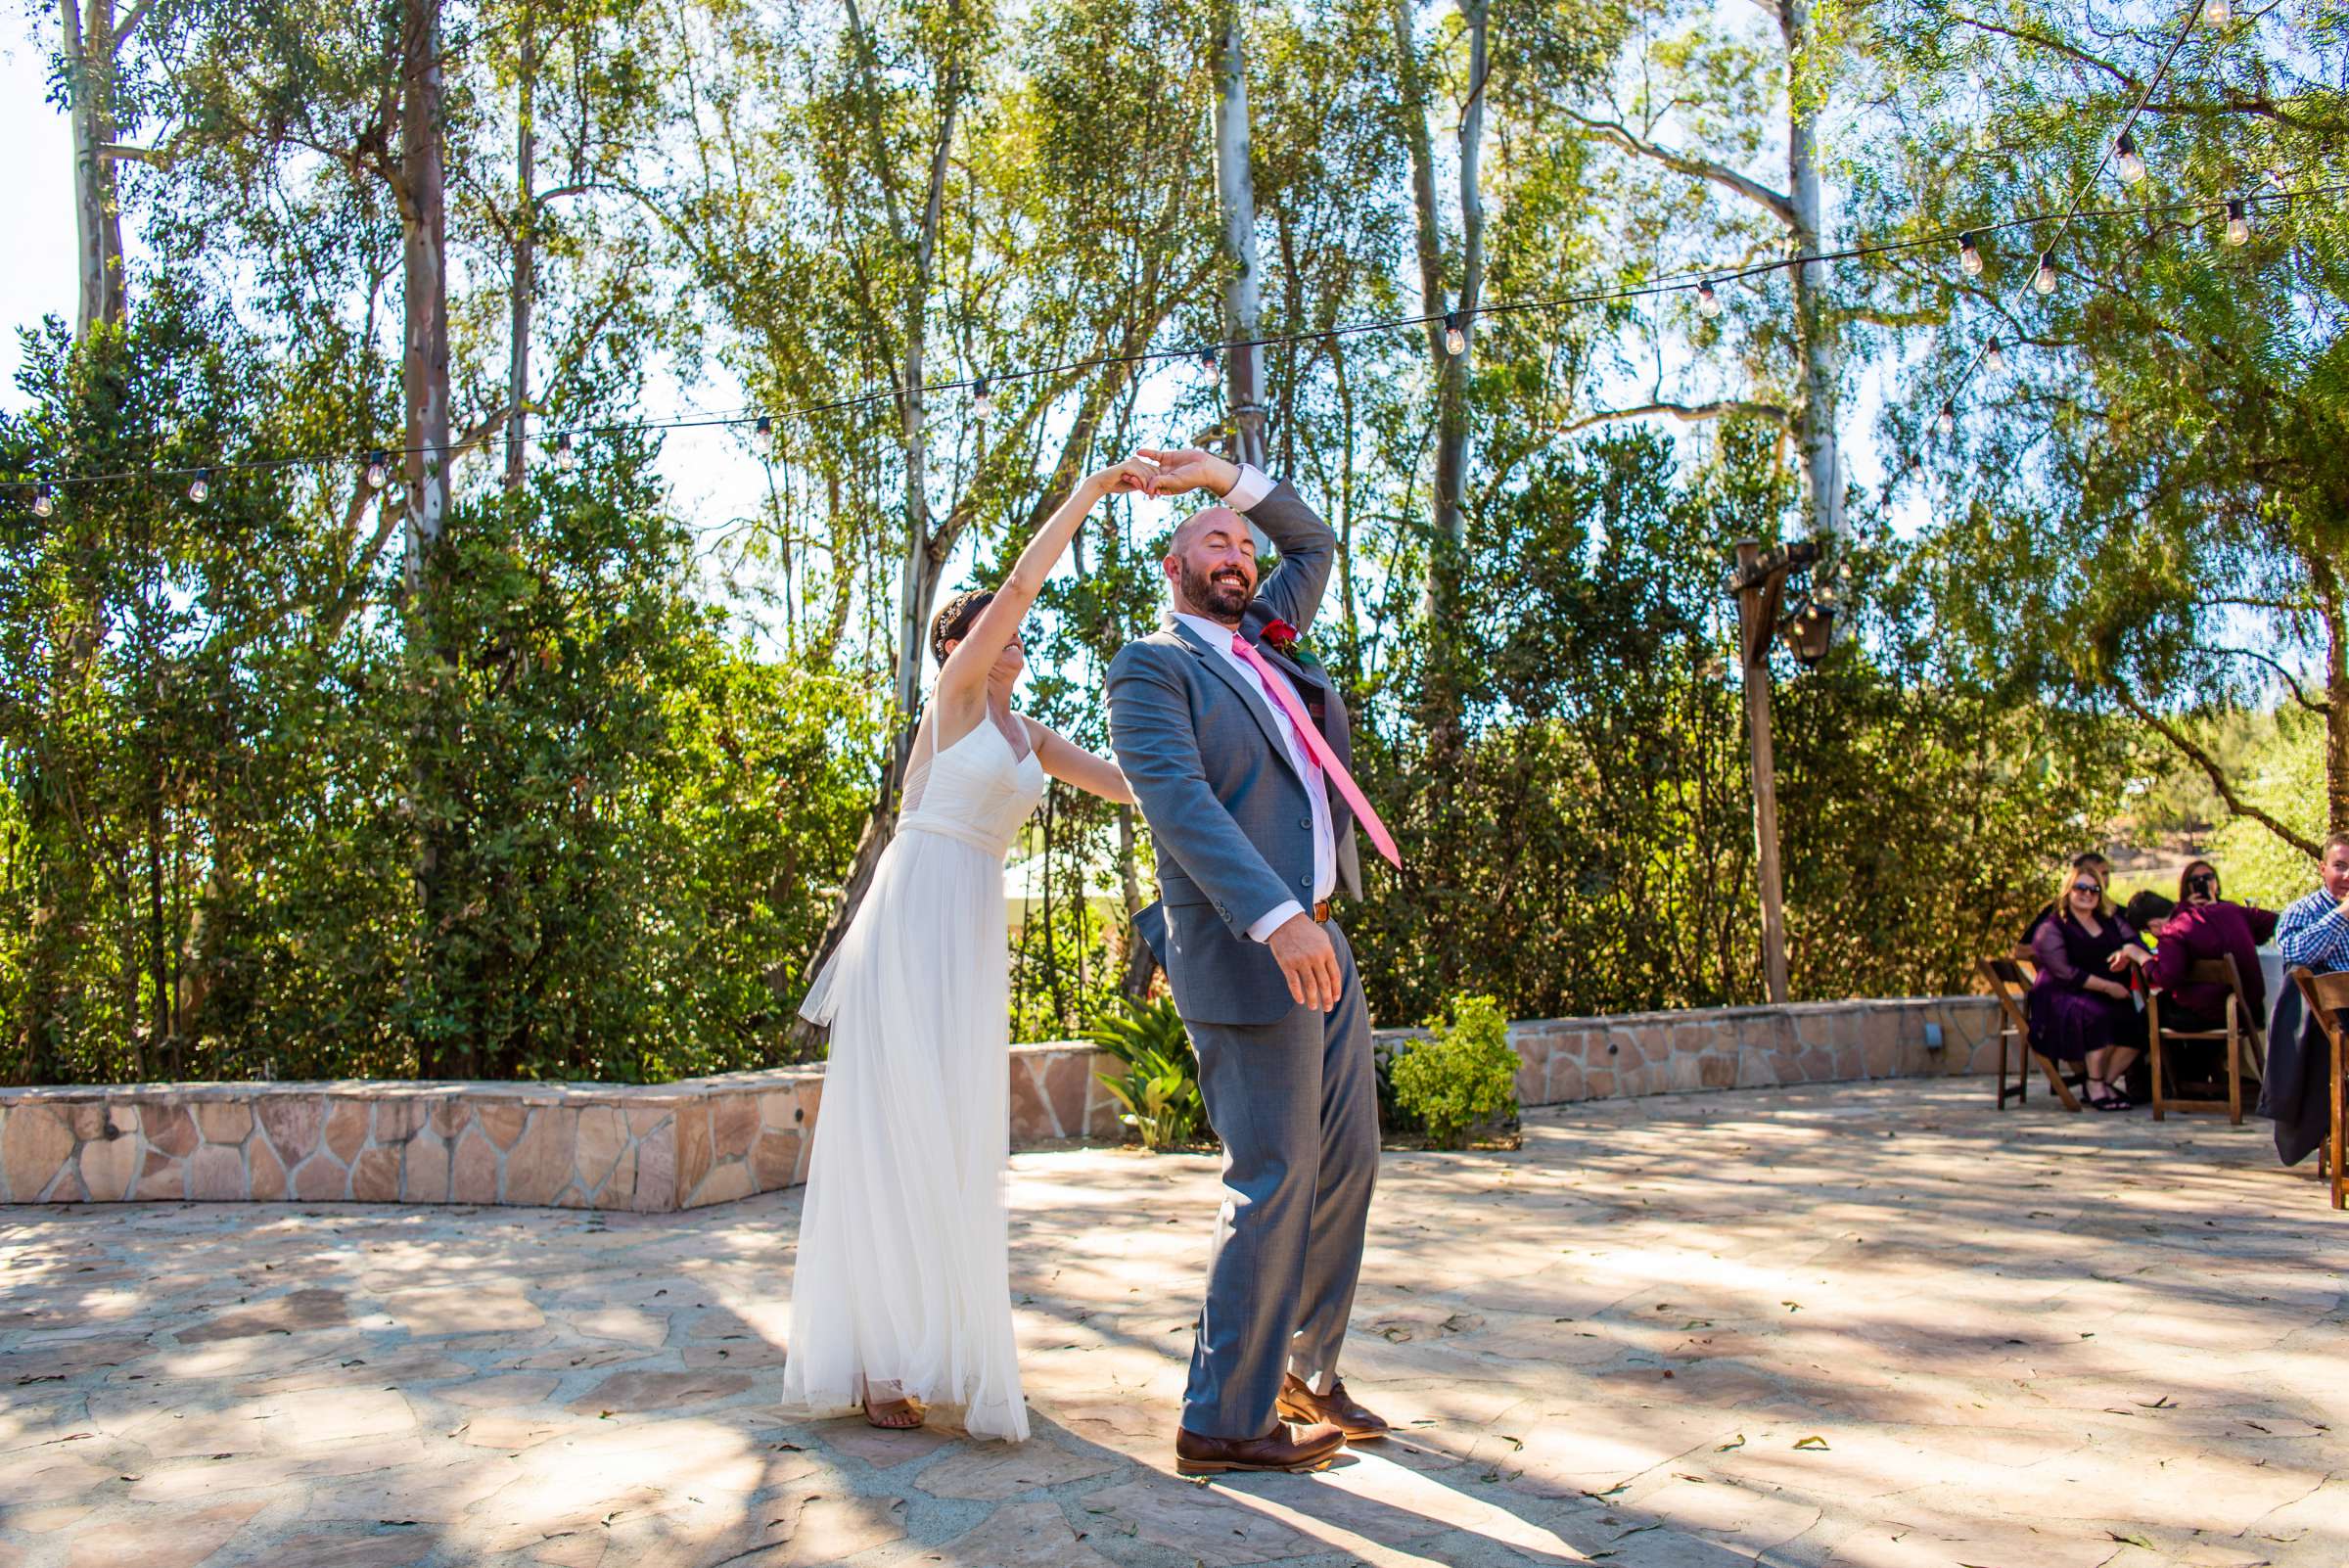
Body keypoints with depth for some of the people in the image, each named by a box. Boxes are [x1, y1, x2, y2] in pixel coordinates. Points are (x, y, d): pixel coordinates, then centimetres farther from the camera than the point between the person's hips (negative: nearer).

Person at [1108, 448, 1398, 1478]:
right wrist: (1278, 918, -31)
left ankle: (1305, 1374, 26)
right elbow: (1180, 801, -19)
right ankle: (1224, 1420, 6)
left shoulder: (1258, 643, 19)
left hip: (1318, 944, 9)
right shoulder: (1151, 666, -4)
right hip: (1247, 953, -9)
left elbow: (1315, 544, 32)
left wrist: (1226, 474, 18)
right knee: (1274, 1183, -6)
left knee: (1345, 1165, 12)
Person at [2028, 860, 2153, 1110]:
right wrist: (2108, 987, -16)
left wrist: (2130, 951, -18)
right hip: (2061, 998, -6)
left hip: (2106, 998, 6)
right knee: (2097, 1015, -35)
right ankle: (2095, 1085, -21)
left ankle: (2106, 1082, -10)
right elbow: (2065, 973, -11)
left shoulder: (2111, 921, 20)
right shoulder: (2051, 929, -1)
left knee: (2136, 1022, -23)